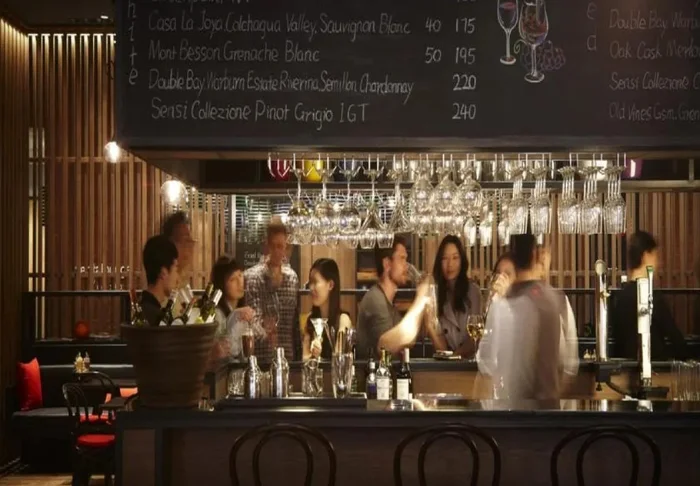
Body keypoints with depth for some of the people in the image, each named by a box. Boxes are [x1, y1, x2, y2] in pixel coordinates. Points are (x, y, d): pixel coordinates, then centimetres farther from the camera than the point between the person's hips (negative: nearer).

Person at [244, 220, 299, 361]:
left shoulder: (292, 277, 11)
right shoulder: (252, 276, -5)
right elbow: (252, 314, -14)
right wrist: (261, 329, -34)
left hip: (287, 353, 4)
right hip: (260, 354, -4)